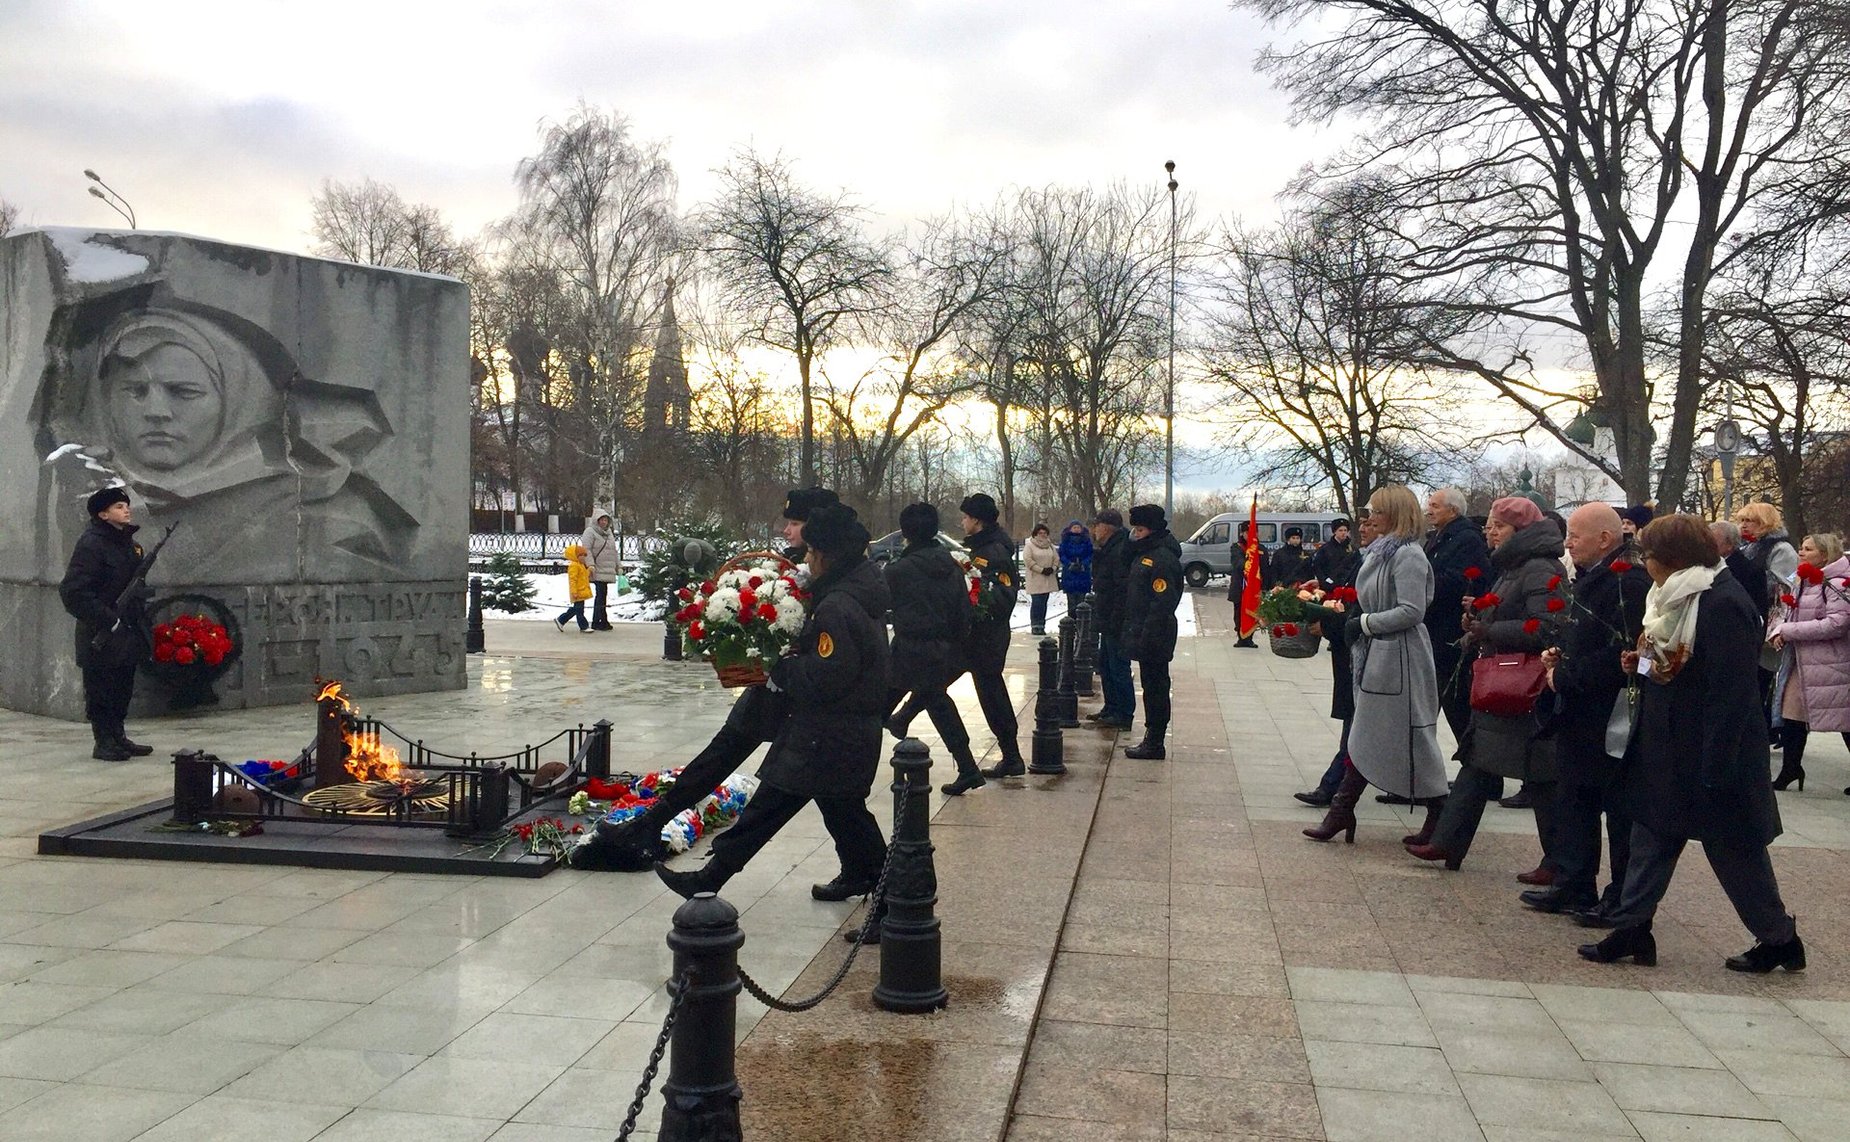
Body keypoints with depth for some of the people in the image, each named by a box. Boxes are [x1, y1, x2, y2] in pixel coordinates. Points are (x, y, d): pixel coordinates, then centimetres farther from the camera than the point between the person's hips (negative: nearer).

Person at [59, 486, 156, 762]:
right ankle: (103, 742, 9)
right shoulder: (91, 544, -14)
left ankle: (119, 737, 24)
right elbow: (73, 591, -21)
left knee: (123, 689, 15)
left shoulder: (128, 543, 12)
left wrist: (140, 611, 9)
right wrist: (108, 621, -20)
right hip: (102, 636, -8)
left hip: (128, 633, 8)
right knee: (101, 690, 1)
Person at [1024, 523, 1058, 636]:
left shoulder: (1050, 546, 15)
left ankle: (1041, 626, 12)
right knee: (1036, 602, -10)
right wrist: (1041, 570, -15)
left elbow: (1056, 559, 15)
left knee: (1044, 603, 7)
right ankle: (1035, 626, -7)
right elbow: (1028, 560, -12)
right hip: (1035, 579, -5)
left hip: (1048, 579, 5)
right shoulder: (1030, 545, -3)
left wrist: (1052, 568, -4)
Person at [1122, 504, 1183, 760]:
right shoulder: (1144, 553, 14)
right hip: (1144, 634, 10)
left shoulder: (1163, 559, -17)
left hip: (1154, 636, -10)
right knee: (1151, 686, 15)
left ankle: (1154, 745, 2)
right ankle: (1152, 739, 23)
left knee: (1155, 687, -4)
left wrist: (1147, 636, -24)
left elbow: (1163, 602, -23)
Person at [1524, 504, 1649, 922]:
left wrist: (1565, 676, -18)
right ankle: (1573, 888, 27)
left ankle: (1623, 901, 12)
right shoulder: (1594, 577, 13)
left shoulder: (1629, 583, -19)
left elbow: (1622, 655, -27)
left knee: (1621, 814, 2)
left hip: (1613, 722, -11)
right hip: (1581, 716, 11)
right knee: (1573, 803, 17)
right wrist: (1561, 656, 7)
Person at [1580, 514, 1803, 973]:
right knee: (1652, 833, 10)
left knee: (1735, 849, 5)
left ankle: (1779, 939, 22)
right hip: (1665, 747, 9)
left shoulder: (1724, 604, -21)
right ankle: (1631, 929, 16)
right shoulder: (1676, 597, 9)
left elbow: (1731, 692, -24)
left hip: (1708, 753, -9)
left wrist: (1715, 767, -24)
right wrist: (1643, 661, 1)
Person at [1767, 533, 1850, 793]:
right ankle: (1791, 768, 20)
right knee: (1791, 714, 9)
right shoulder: (1803, 583, 14)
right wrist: (1777, 630, -8)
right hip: (1800, 661, 8)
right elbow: (1786, 613, 16)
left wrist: (1790, 631, -21)